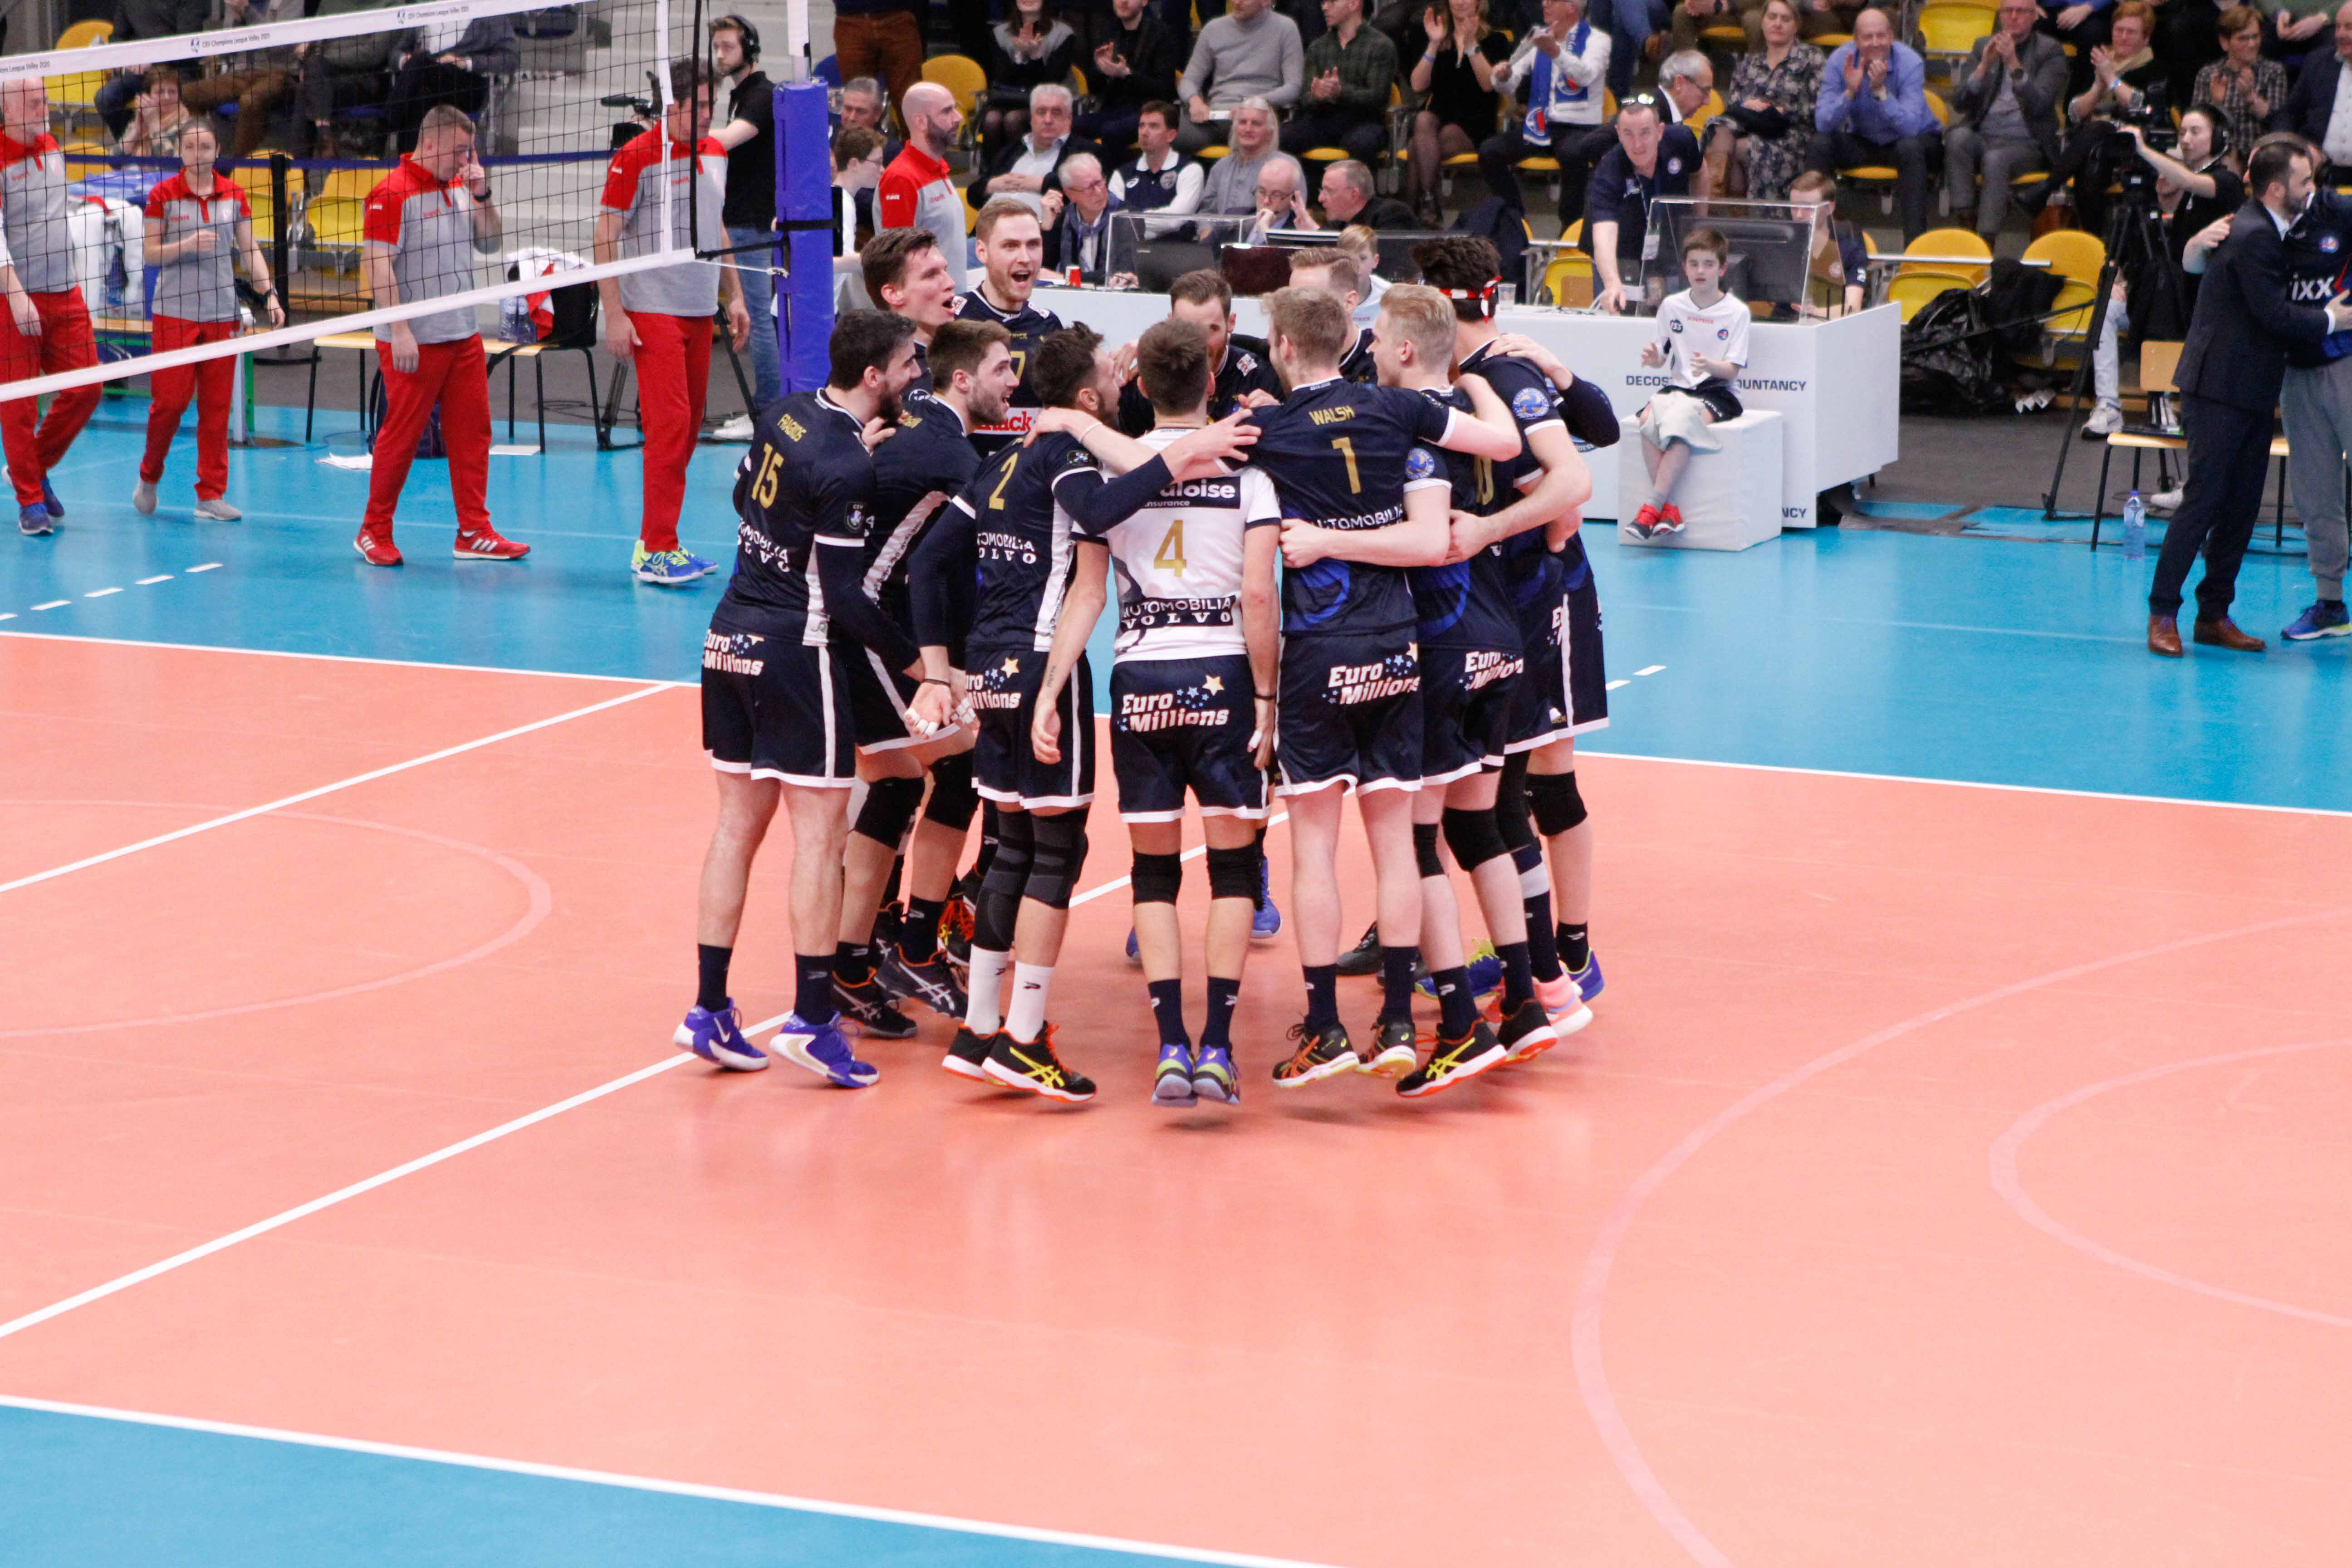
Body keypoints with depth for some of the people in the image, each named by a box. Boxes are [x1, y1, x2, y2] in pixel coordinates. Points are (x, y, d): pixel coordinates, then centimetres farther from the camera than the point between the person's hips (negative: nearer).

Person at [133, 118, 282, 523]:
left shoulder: (233, 194, 5)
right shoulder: (163, 195, -3)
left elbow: (250, 250, 6)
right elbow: (149, 253, -3)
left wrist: (269, 294, -6)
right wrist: (187, 245, -20)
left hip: (221, 313, 3)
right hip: (175, 310, -3)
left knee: (217, 406, 3)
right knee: (170, 399, -5)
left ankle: (211, 495, 8)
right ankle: (149, 476, 18)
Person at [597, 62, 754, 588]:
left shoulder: (715, 154, 10)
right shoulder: (636, 159, -11)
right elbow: (605, 238, -10)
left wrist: (734, 297, 18)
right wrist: (614, 314, -15)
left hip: (699, 310, 7)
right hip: (652, 312, -7)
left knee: (688, 428, 8)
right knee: (669, 423, -12)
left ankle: (655, 539, 17)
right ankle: (656, 550, -9)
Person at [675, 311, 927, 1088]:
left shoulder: (789, 413, 4)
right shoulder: (847, 468, -19)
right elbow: (845, 597, -18)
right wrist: (912, 659, -7)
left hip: (731, 637, 8)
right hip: (798, 651, -8)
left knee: (739, 821, 11)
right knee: (819, 830, -2)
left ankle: (710, 1010, 12)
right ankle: (812, 1018, -2)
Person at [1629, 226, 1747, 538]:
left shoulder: (1736, 312, -1)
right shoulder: (1671, 306, 9)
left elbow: (1733, 371, -5)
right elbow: (1661, 357, 12)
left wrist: (1710, 366, -26)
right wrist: (1653, 358, -12)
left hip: (1716, 391, -3)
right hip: (1676, 386, 3)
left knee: (1681, 419, -35)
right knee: (1649, 418, -30)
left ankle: (1652, 506, -31)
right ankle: (1669, 508, -29)